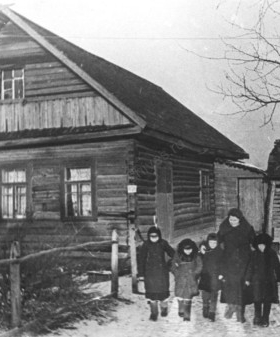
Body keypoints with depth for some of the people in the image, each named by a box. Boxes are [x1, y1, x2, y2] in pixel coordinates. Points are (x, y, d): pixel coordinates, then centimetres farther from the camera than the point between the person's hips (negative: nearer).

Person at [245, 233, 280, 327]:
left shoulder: (272, 254, 0)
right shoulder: (255, 254, 1)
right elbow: (251, 267, 4)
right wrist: (248, 278, 2)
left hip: (269, 280, 0)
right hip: (257, 280, 0)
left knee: (267, 300, 3)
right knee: (257, 300, 0)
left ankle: (265, 319, 13)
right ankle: (257, 318, 14)